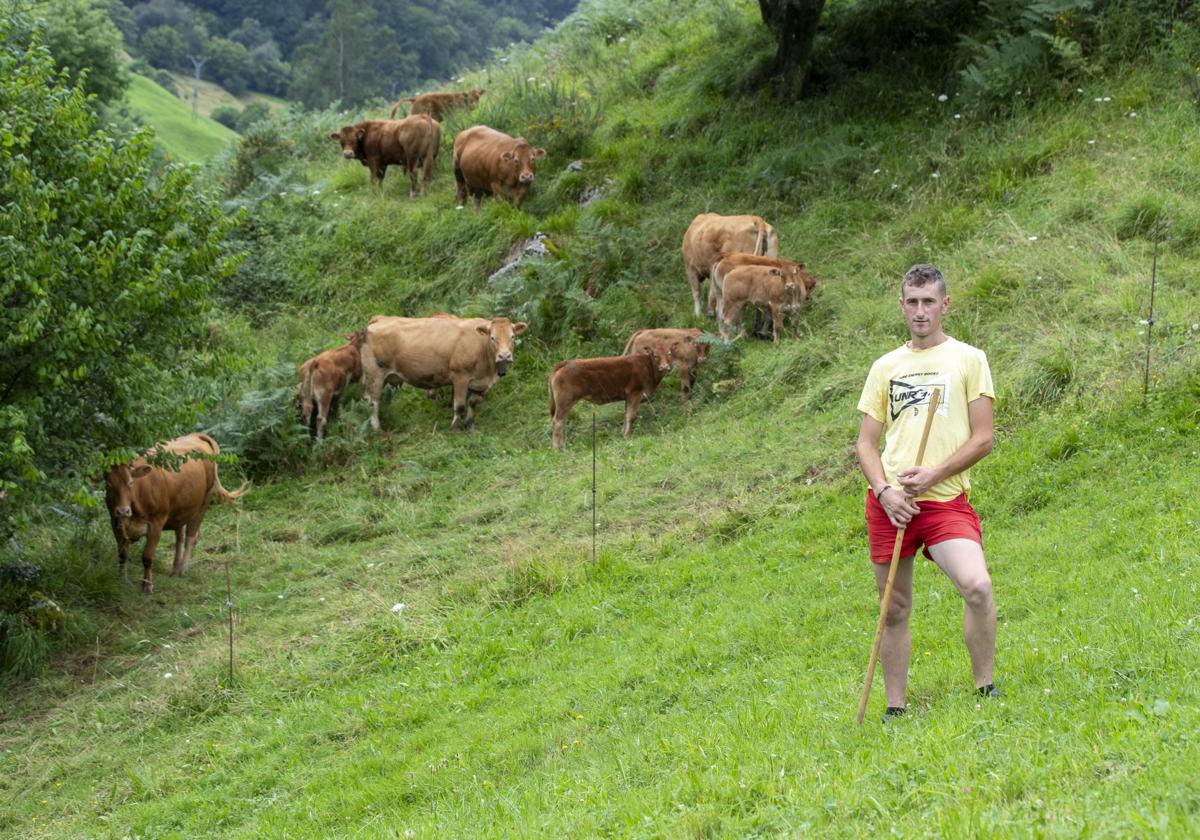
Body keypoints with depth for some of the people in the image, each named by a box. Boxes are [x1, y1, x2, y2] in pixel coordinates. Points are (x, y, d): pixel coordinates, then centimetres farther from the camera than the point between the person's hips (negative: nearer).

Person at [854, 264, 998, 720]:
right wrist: (885, 490, -6)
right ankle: (895, 709, 18)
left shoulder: (969, 359, 6)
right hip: (889, 503, 3)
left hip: (945, 499, -3)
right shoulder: (885, 366, 15)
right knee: (894, 610, 6)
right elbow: (866, 443, 13)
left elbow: (983, 439, 1)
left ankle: (985, 690, -7)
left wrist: (932, 476, -12)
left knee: (977, 586, -24)